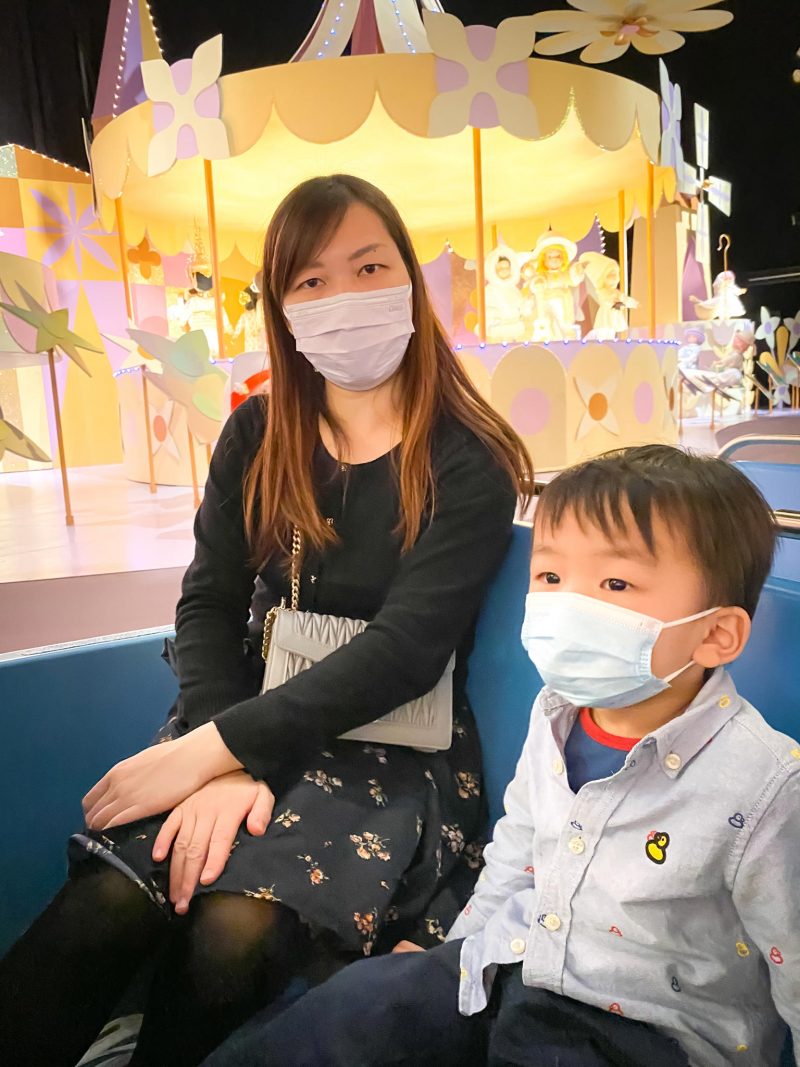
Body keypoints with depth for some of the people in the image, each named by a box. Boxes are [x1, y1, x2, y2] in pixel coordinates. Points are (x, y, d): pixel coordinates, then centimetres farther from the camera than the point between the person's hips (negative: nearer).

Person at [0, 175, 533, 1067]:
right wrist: (221, 760, -17)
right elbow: (207, 607, 0)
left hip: (393, 738, -2)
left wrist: (215, 748, -20)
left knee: (233, 932, -27)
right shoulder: (257, 438, 6)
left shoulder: (468, 462, -6)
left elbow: (404, 648, -15)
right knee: (105, 905, -24)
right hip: (251, 723, 3)